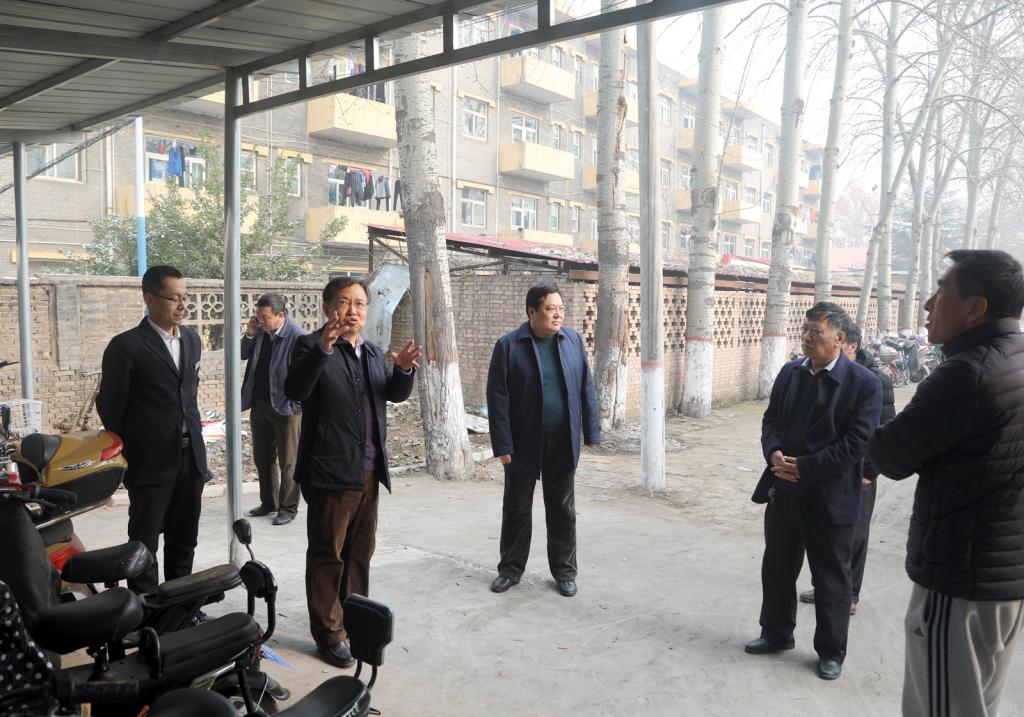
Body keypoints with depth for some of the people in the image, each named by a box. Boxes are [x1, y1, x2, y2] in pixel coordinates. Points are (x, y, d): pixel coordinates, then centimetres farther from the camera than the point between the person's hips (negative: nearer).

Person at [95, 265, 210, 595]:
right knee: (144, 542, 6)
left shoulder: (192, 340, 9)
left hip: (191, 457, 6)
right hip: (151, 461, -6)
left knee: (184, 541, 15)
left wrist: (195, 440, 15)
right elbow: (110, 406, -6)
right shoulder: (126, 346, -10)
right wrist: (125, 457, -2)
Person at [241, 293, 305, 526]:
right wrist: (249, 335, -7)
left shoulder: (297, 337, -19)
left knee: (287, 462, 5)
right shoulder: (260, 330, 0)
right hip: (259, 404, 7)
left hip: (285, 407, -7)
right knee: (262, 458, 18)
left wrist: (295, 403, -15)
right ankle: (268, 502, 32)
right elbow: (243, 355, 11)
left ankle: (288, 508, 16)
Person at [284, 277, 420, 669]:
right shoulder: (311, 346, -8)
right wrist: (322, 349, -37)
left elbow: (395, 394, 9)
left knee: (360, 552, 18)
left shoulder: (373, 352, 14)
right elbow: (294, 390, -24)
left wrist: (403, 369, -12)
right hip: (329, 473, -7)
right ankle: (328, 634, 19)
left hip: (368, 472, 7)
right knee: (327, 556, 5)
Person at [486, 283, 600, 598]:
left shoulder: (573, 340, 2)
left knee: (562, 510, 12)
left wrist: (591, 432, 2)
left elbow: (586, 389, 5)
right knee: (516, 508, 11)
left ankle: (564, 571, 26)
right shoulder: (508, 346, -9)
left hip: (562, 442, 2)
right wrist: (502, 444, -13)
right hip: (523, 443, -2)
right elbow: (498, 398, -10)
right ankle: (511, 569, 28)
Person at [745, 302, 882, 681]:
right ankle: (776, 633, 36)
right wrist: (774, 452, -11)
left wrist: (805, 467, -20)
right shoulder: (790, 372, 5)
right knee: (776, 568, 17)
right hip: (784, 489, 5)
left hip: (829, 496, -5)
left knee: (831, 578, 10)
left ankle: (831, 651, 28)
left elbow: (856, 442, -17)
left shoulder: (864, 382, -12)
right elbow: (771, 418, 10)